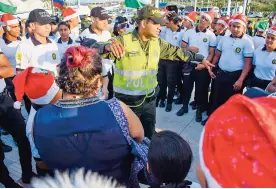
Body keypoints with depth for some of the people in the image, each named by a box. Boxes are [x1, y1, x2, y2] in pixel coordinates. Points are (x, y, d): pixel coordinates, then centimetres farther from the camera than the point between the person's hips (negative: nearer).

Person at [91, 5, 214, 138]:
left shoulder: (157, 43, 3)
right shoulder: (123, 41, -16)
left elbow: (177, 52, 13)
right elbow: (94, 50, -24)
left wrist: (200, 58, 17)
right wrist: (107, 46, -47)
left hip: (149, 100, 5)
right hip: (127, 102, -5)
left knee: (149, 136, 21)